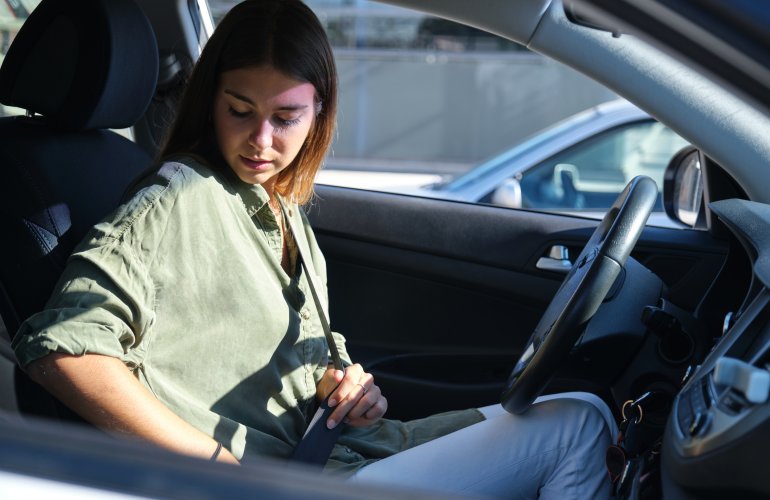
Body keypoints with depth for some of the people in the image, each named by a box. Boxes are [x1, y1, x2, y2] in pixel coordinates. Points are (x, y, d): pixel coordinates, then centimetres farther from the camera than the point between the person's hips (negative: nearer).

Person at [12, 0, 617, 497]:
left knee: (582, 415, 8)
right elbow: (61, 348, -24)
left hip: (345, 445, 9)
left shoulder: (279, 207, 13)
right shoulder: (180, 200, -14)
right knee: (577, 425, -10)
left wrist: (341, 383, -2)